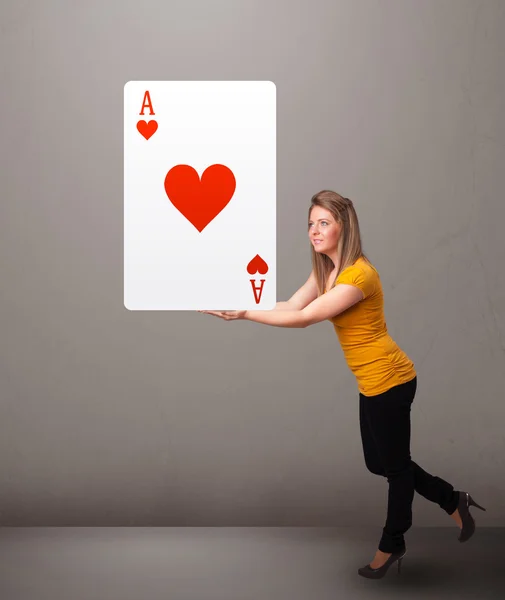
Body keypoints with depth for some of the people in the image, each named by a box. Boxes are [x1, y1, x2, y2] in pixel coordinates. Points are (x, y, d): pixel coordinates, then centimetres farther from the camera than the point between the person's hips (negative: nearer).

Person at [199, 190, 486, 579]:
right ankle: (454, 501, 35)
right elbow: (290, 306, -2)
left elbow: (303, 318, -26)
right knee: (379, 464, 20)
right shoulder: (326, 270, 6)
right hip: (374, 383, 10)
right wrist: (237, 306, -15)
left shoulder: (358, 275, -24)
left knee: (395, 465, 10)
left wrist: (244, 313, -23)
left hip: (389, 382, -10)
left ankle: (392, 545, 30)